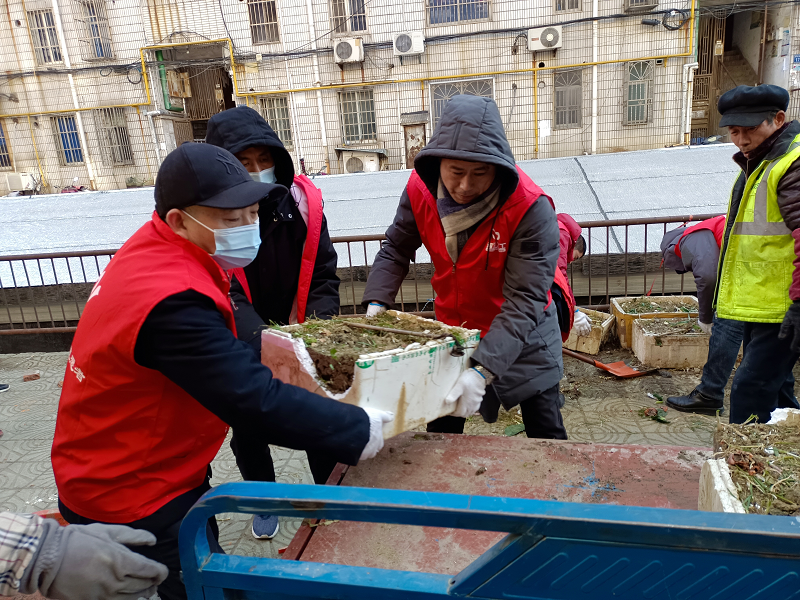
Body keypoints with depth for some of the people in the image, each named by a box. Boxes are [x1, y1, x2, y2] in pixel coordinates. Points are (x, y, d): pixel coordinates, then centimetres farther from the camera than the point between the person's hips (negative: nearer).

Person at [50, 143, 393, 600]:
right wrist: (359, 430, -29)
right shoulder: (171, 303, -34)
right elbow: (255, 402, -36)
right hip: (129, 496, -9)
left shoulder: (156, 250, -3)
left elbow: (223, 318, 10)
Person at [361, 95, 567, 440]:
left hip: (522, 335, -3)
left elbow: (525, 301, -33)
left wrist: (482, 371, -43)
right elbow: (395, 250, -3)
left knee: (547, 438, 7)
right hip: (451, 328, 4)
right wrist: (376, 305, -19)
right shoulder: (421, 189, -17)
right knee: (439, 435, 14)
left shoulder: (531, 209, -31)